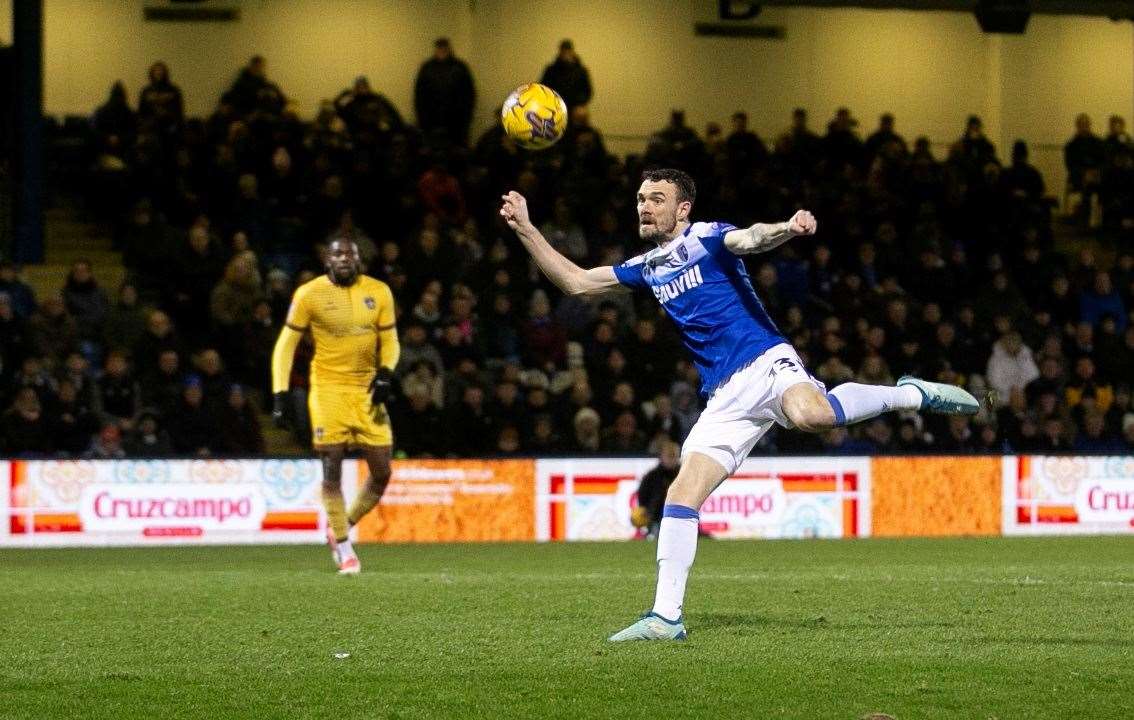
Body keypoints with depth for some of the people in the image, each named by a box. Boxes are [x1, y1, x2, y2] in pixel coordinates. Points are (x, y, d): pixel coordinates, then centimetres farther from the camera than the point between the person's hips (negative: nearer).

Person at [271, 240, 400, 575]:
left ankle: (342, 527, 22)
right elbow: (286, 343, -2)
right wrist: (280, 394, -9)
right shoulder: (309, 294, -5)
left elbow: (390, 340, 11)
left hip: (367, 390, 3)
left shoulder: (378, 292, 3)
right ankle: (343, 547, 3)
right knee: (332, 469, -8)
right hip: (328, 388, -3)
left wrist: (385, 373, -9)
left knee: (382, 472, 0)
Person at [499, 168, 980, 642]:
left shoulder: (708, 239, 1)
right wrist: (524, 228, 17)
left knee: (810, 414, -39)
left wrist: (788, 228, -44)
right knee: (681, 495, -5)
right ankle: (666, 618, -3)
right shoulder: (647, 268, 21)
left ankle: (912, 395, -15)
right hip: (725, 398, 6)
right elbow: (576, 282, 25)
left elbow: (751, 239, -21)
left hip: (765, 364, -6)